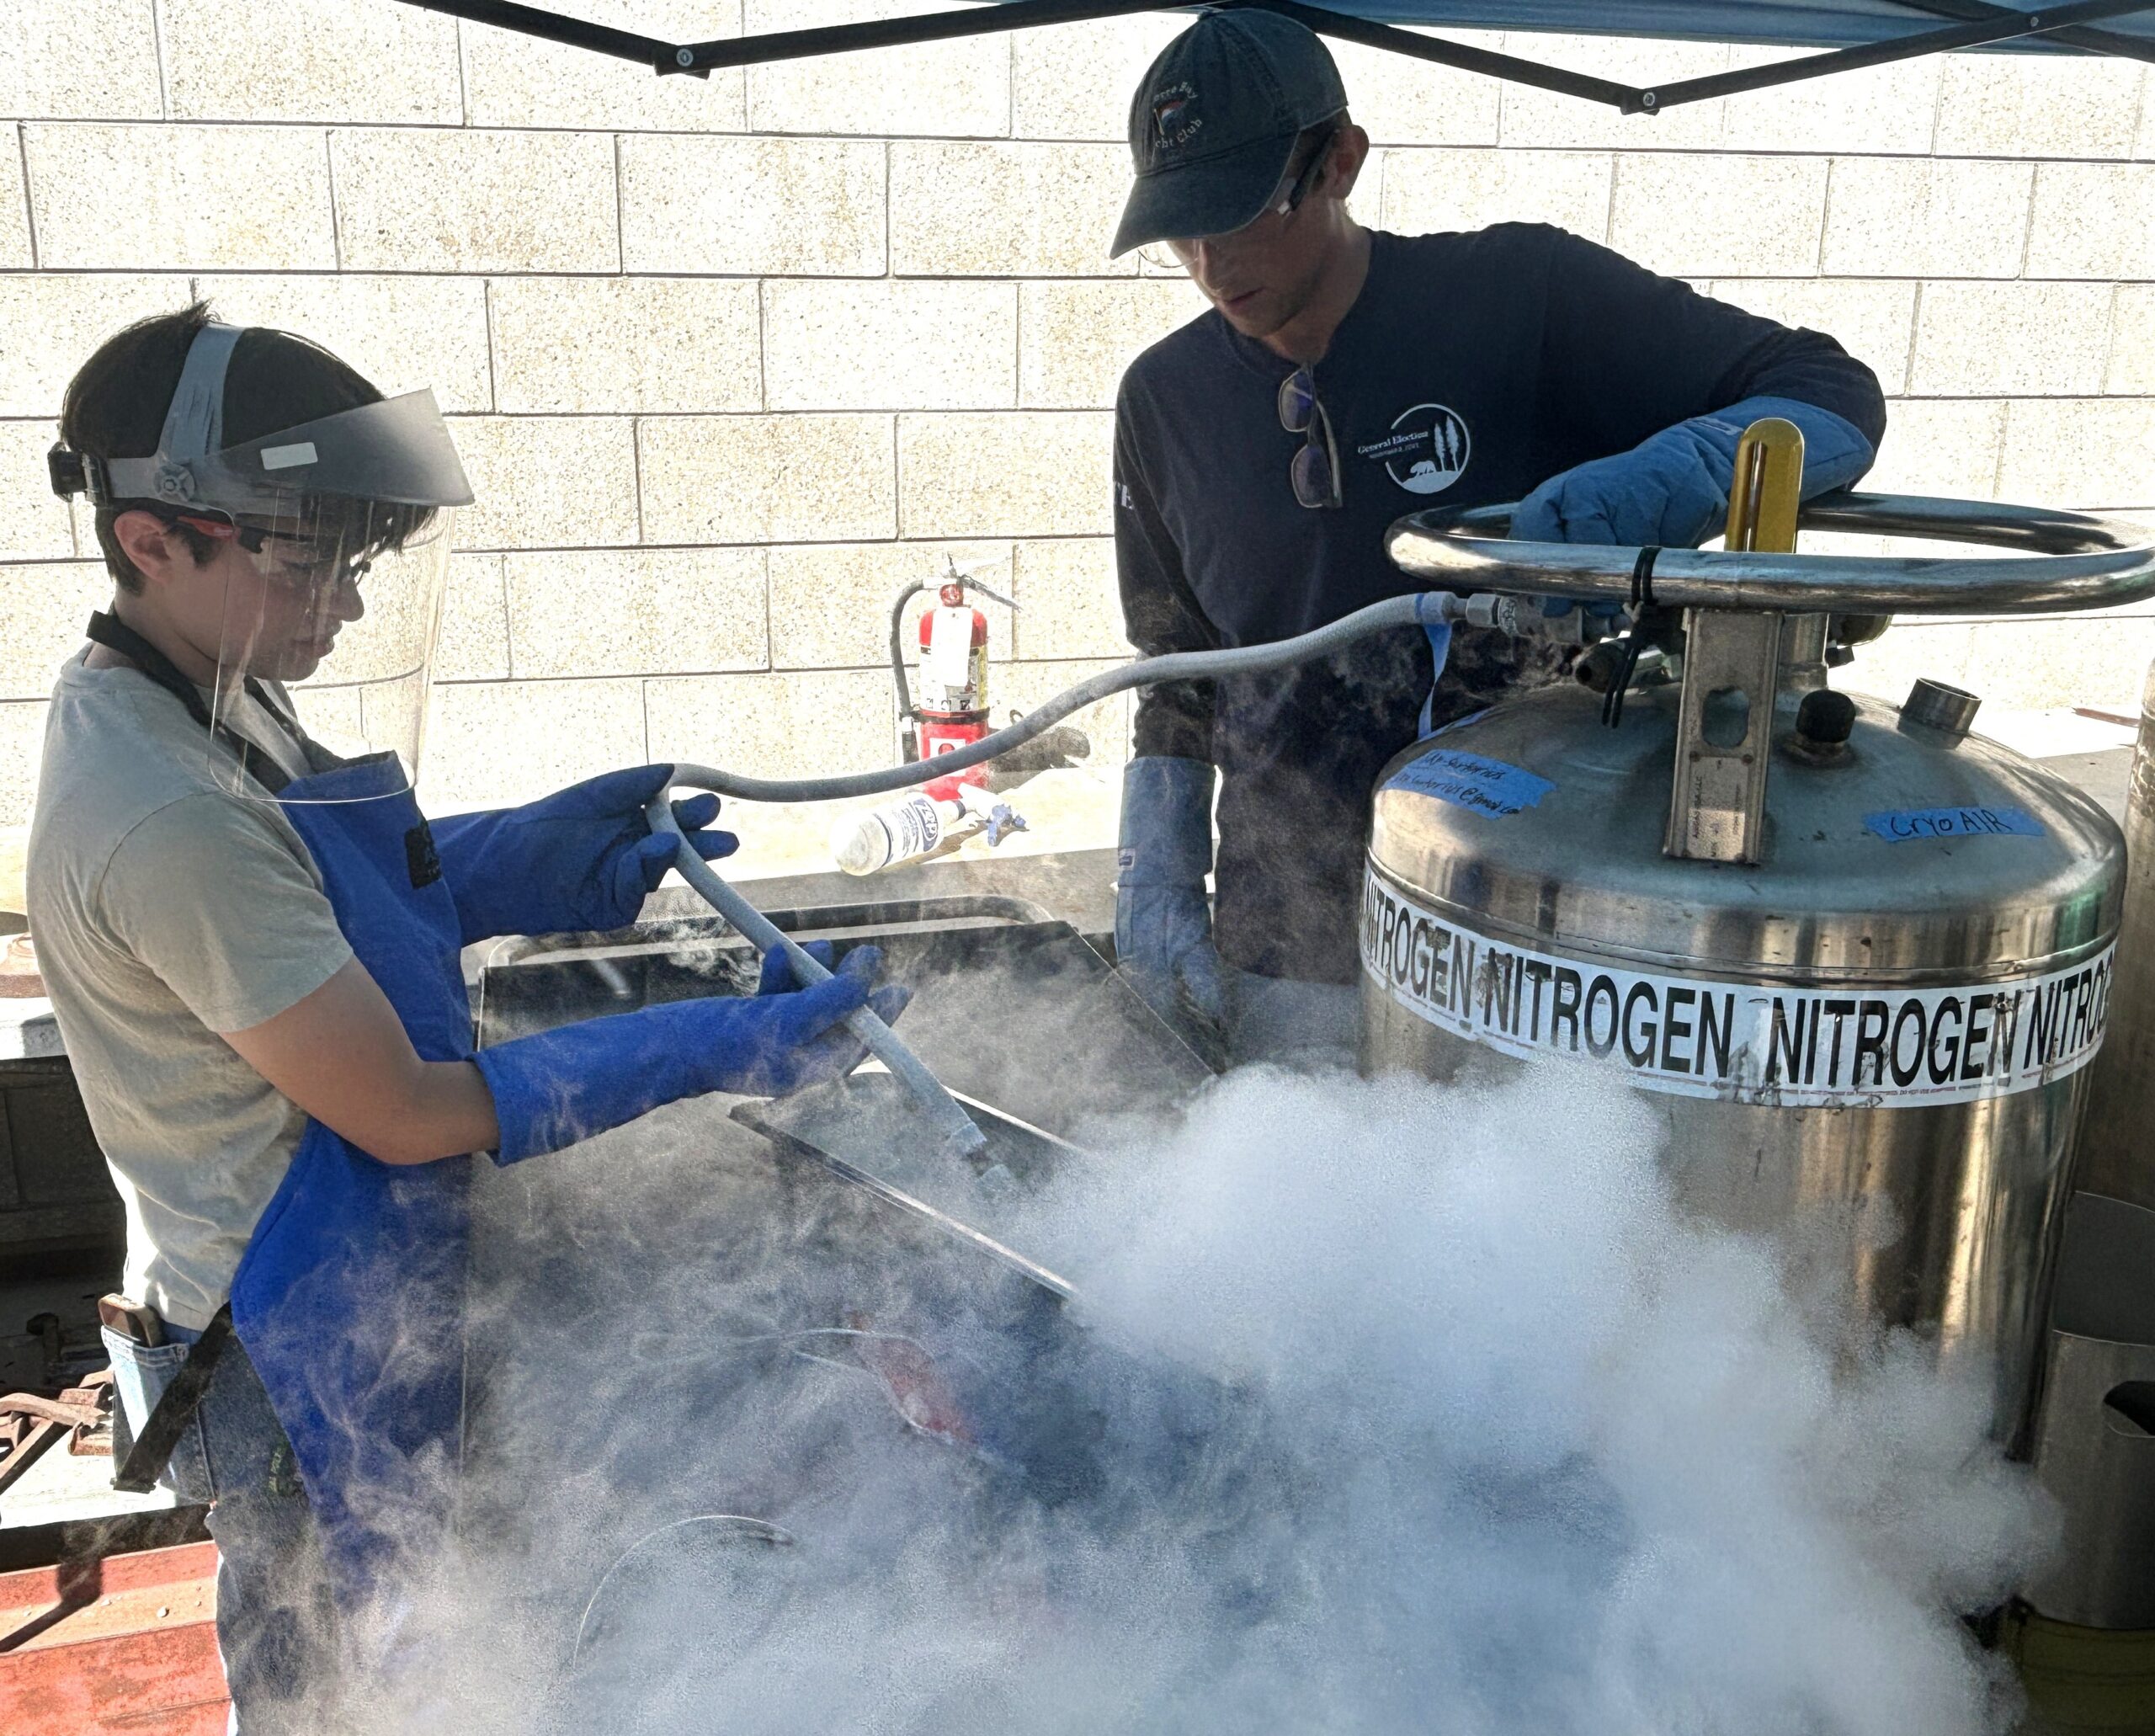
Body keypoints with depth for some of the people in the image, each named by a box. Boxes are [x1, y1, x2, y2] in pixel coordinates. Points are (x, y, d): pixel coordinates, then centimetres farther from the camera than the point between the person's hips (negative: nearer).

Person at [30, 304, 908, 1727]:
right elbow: (405, 1114, -27)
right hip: (305, 1358, -9)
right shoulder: (167, 823, -31)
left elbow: (335, 889, 11)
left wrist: (543, 855, -6)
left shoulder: (186, 694, -1)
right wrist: (718, 1049, -24)